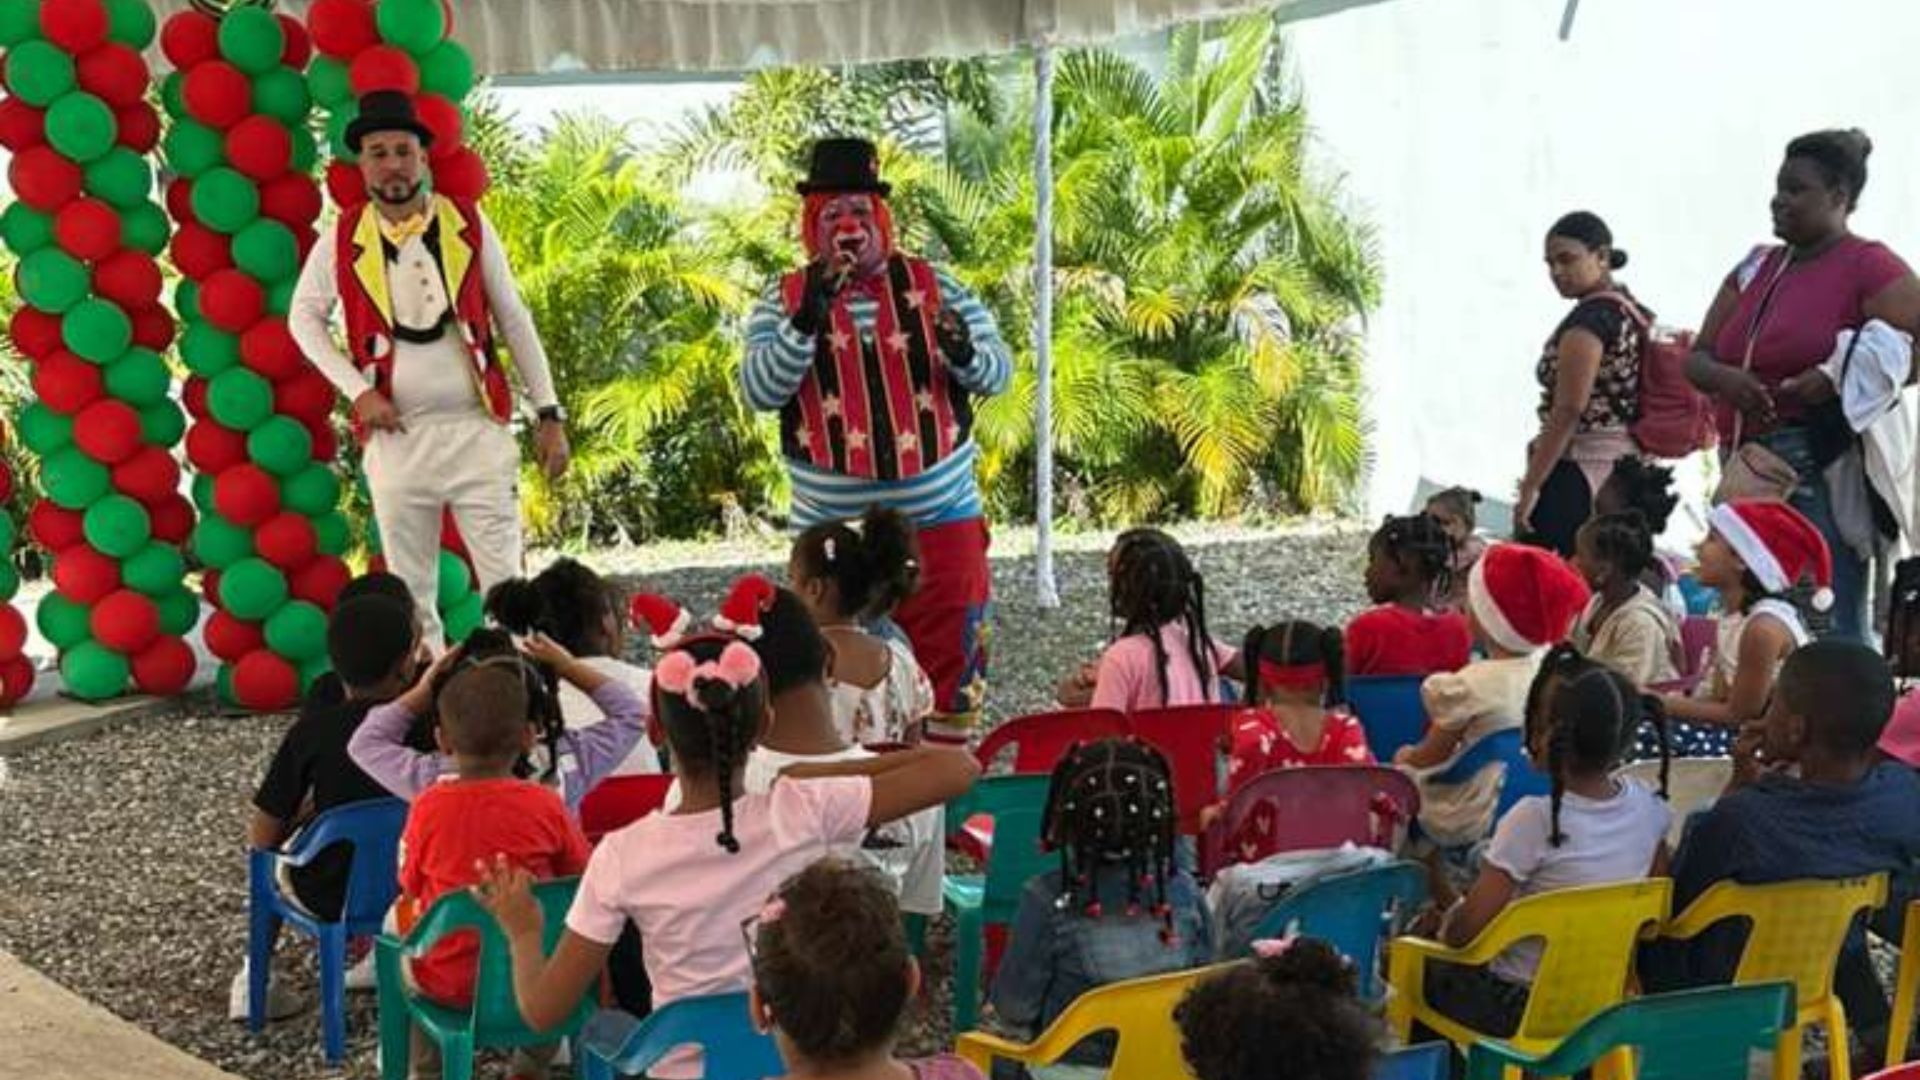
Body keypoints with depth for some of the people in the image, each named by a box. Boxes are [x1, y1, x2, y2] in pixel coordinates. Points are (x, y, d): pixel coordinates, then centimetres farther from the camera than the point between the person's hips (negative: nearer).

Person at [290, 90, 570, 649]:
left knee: (505, 583, -2)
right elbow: (303, 319, 12)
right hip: (397, 436, 1)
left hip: (476, 429, -1)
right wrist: (358, 390, -1)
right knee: (412, 596, 7)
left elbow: (514, 320, 4)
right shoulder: (342, 241, 2)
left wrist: (549, 413, 1)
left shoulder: (469, 225, 2)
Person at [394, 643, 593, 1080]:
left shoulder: (428, 806, -14)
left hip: (448, 983, 0)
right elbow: (581, 879, 1)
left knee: (402, 914, 31)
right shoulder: (545, 805, -12)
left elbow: (411, 887, 1)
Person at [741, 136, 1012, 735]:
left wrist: (964, 354, -21)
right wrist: (808, 318, -23)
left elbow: (998, 372, 2)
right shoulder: (785, 300, 3)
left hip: (942, 520, 0)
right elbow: (759, 392, -9)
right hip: (833, 529, 0)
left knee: (951, 672, 4)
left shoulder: (933, 286, 4)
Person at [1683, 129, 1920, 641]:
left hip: (1822, 469, -6)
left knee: (1830, 629, -11)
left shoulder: (1870, 267, -1)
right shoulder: (1756, 268, 19)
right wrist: (1725, 378, -4)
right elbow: (1695, 358, 18)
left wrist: (1840, 379, -21)